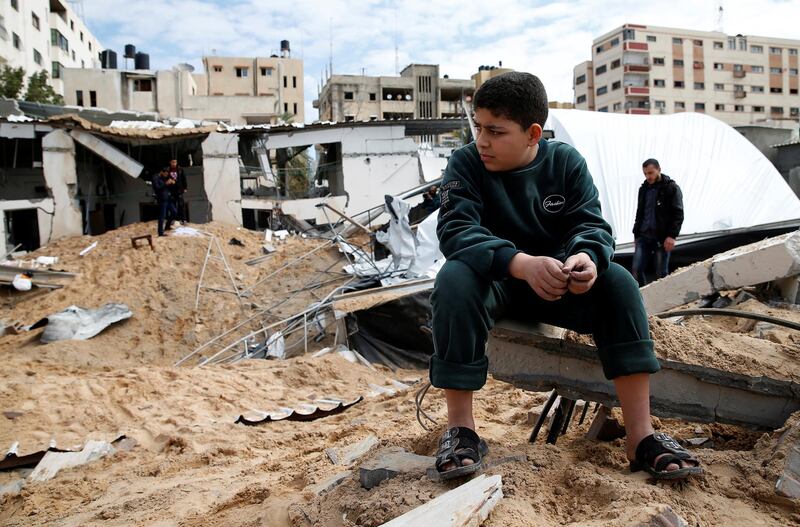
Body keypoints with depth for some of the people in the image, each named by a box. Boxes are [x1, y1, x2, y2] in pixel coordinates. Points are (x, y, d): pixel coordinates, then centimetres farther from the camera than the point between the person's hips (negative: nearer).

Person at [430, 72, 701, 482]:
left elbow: (592, 225, -11)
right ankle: (460, 428, -27)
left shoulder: (566, 162, -3)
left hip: (557, 282, 3)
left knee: (618, 281, -22)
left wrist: (587, 257, -38)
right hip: (492, 281, -2)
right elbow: (456, 229, -26)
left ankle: (640, 435, -21)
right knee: (454, 278, -34)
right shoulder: (465, 164, -11)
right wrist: (521, 263, -44)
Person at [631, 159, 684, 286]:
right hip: (643, 237, 5)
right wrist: (636, 234, 18)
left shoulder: (671, 188, -3)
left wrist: (672, 235, -17)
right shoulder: (644, 189, 15)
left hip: (662, 238, -5)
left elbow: (678, 214, -8)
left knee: (661, 273, 0)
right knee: (636, 270, -3)